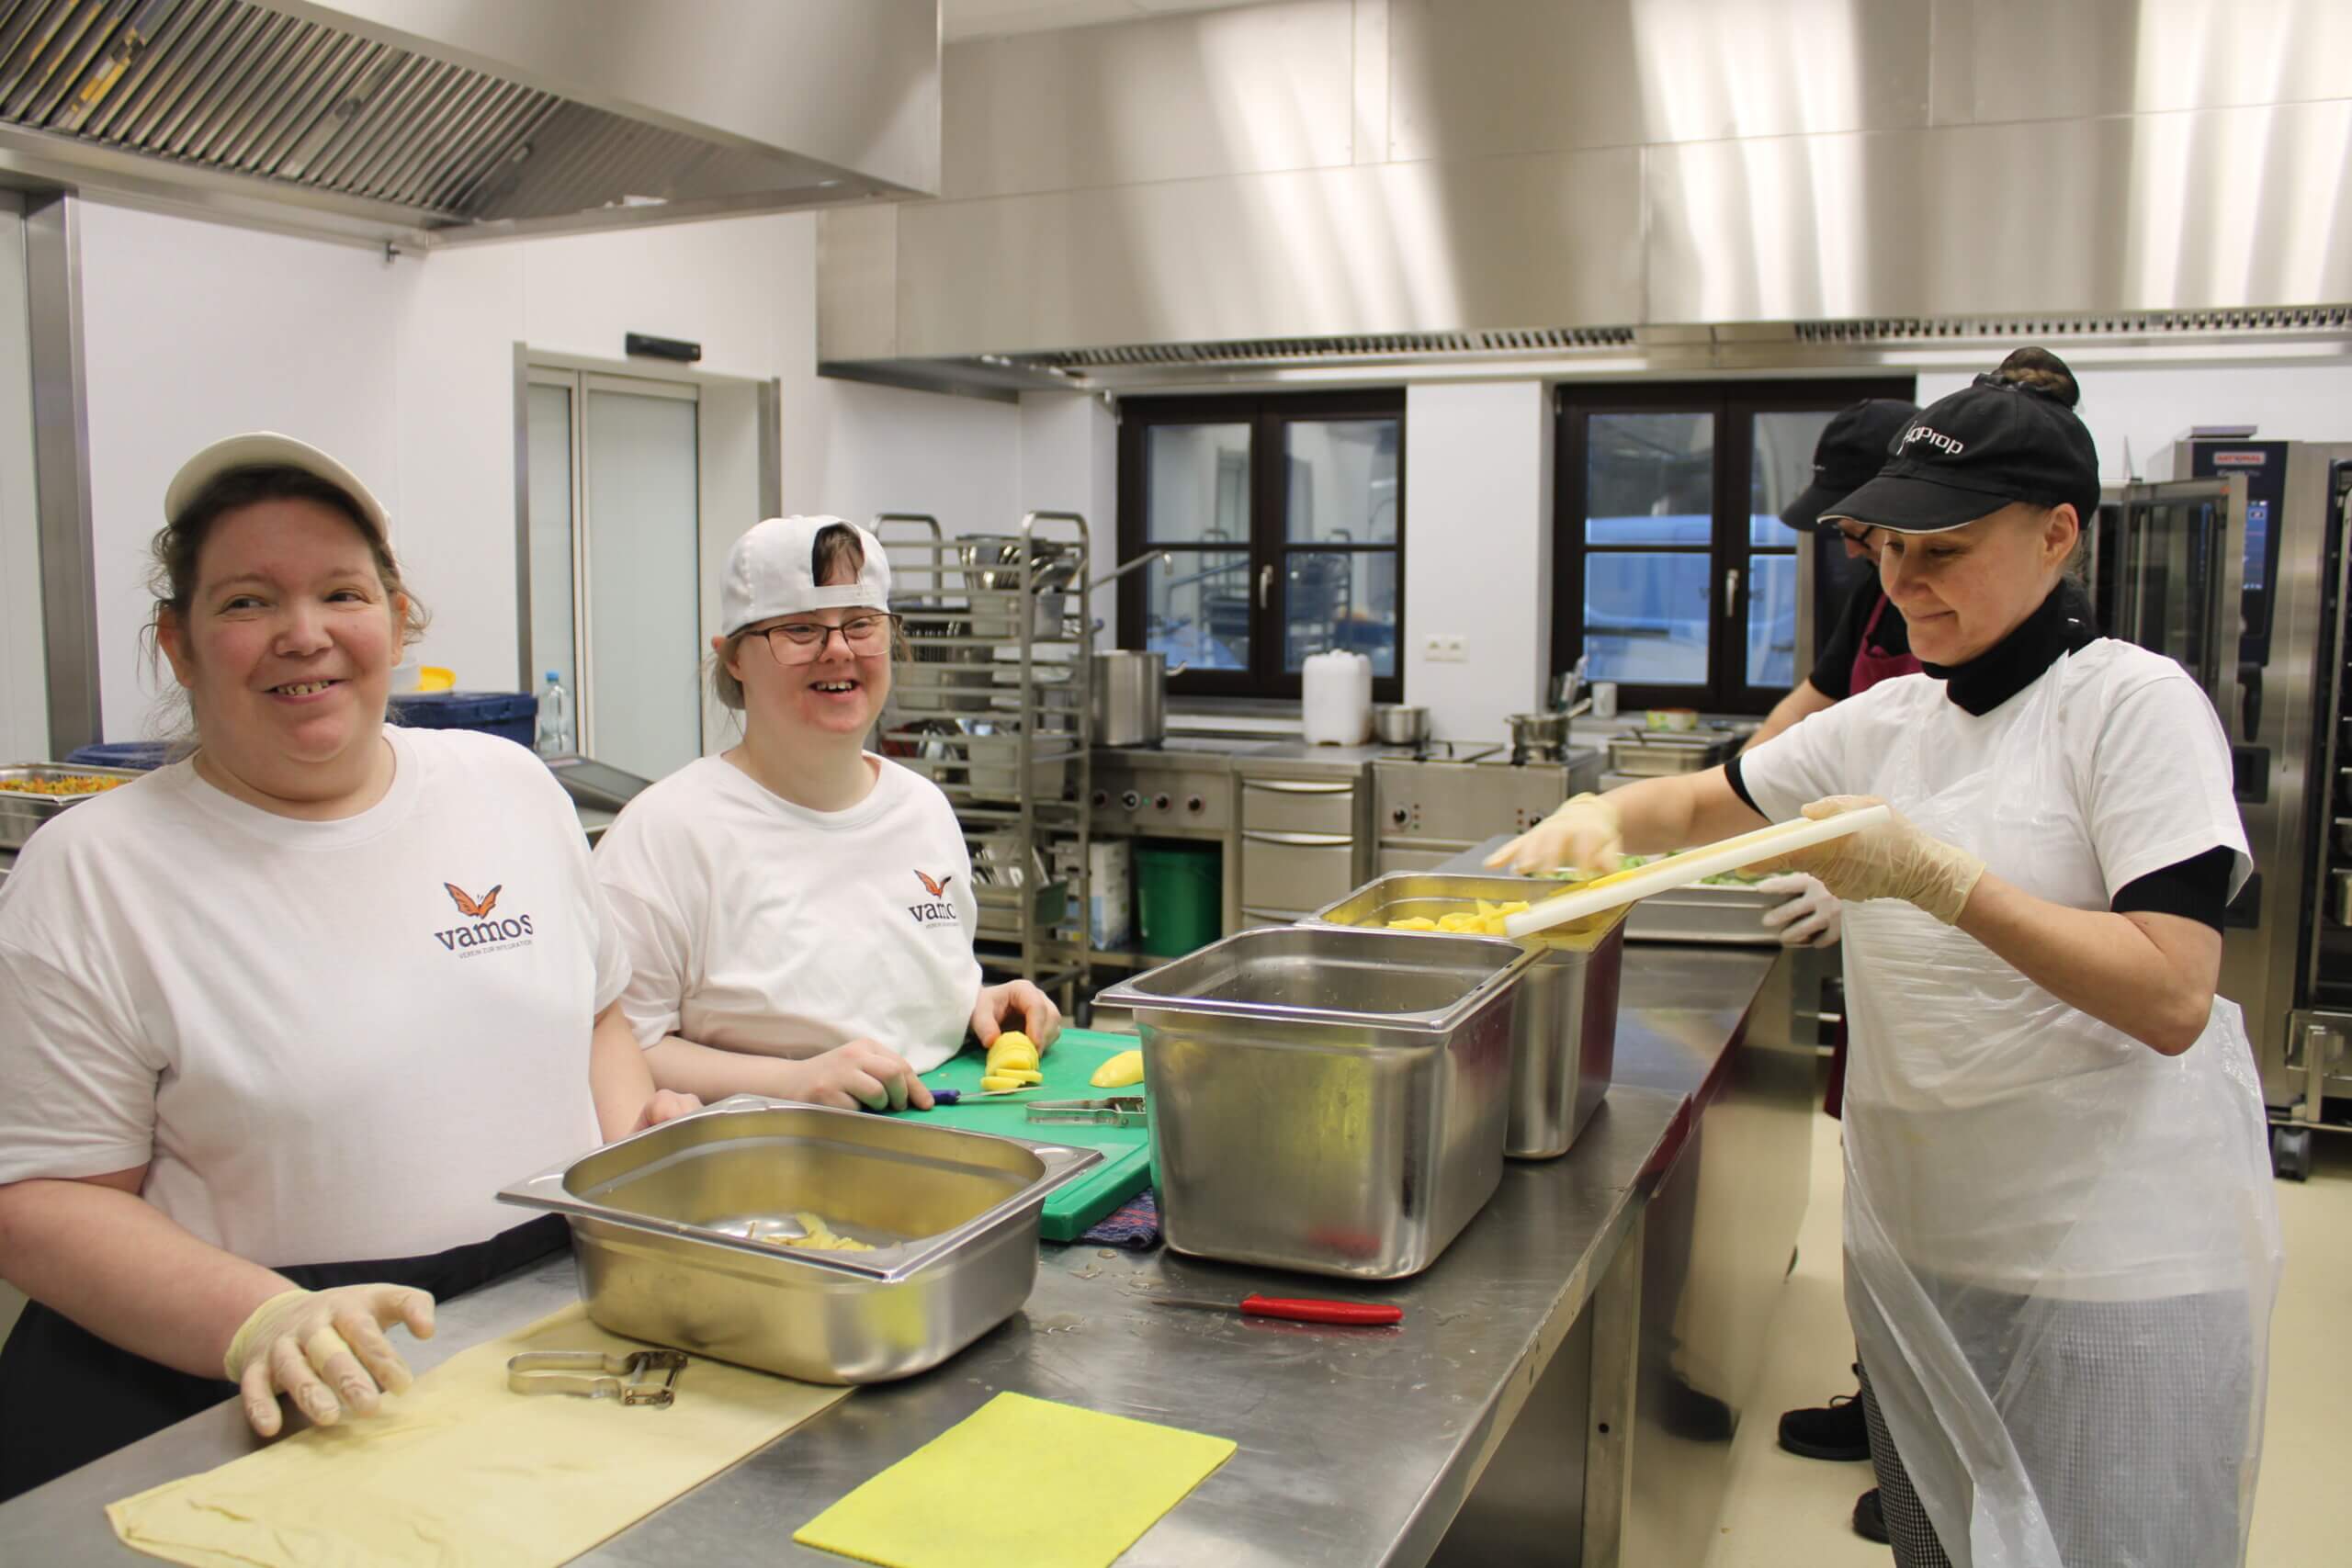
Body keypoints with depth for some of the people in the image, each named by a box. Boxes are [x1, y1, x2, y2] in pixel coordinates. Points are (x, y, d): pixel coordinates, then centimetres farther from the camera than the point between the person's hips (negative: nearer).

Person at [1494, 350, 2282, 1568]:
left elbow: (2173, 998, -21)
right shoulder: (1891, 720, 7)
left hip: (2111, 1276, -6)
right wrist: (1600, 815, -5)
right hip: (1914, 1240, 6)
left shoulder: (2136, 704, -12)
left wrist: (1932, 874, -29)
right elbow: (1704, 802, 17)